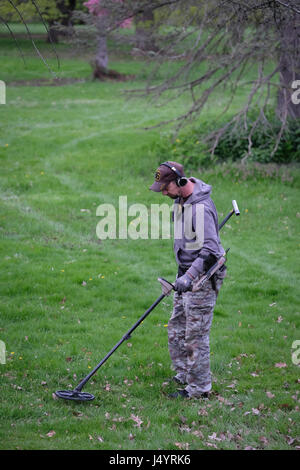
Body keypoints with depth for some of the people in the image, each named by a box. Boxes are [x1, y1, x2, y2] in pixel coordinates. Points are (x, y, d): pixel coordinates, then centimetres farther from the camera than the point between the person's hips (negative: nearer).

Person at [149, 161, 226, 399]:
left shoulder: (201, 207, -23)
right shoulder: (180, 199, 8)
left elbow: (209, 250, -27)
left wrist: (189, 277, -34)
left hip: (203, 277, -10)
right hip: (187, 274, 10)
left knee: (196, 334, -4)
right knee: (176, 328, 16)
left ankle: (199, 388, 6)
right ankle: (185, 373, 31)